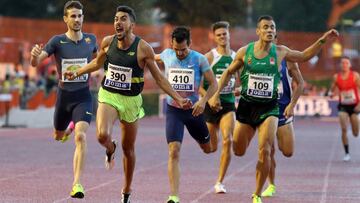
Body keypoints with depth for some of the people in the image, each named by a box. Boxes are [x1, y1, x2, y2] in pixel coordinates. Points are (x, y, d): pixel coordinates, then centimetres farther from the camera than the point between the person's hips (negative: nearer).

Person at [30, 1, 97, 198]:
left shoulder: (91, 39, 0)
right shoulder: (57, 41, -8)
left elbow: (97, 56, 25)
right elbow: (36, 62, -20)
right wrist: (35, 55, -41)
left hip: (83, 96, -1)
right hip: (64, 95, 1)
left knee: (80, 137, -21)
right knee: (58, 136, 20)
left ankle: (77, 183, -21)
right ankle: (68, 130, 61)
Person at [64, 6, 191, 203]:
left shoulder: (143, 48, -13)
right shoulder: (107, 42, -6)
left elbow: (159, 77, -5)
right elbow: (97, 63, 17)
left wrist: (177, 98, -11)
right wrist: (77, 73, 15)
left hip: (131, 100, -1)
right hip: (108, 96, 1)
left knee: (128, 149, 9)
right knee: (102, 135, -26)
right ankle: (110, 150, 13)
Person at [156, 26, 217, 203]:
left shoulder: (199, 59, -10)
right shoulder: (167, 55, -2)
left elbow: (213, 84, -6)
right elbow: (157, 58, 23)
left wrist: (203, 101, -19)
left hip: (193, 109, 0)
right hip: (173, 110, 0)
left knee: (208, 148, 19)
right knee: (174, 151, -16)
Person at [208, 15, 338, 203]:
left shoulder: (280, 52, -1)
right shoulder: (244, 52, -3)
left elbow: (304, 55, 15)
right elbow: (228, 72, 11)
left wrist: (322, 40, 7)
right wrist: (216, 94, 4)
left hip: (269, 108, -1)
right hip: (247, 106, 1)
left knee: (265, 151, -16)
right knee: (238, 152, 9)